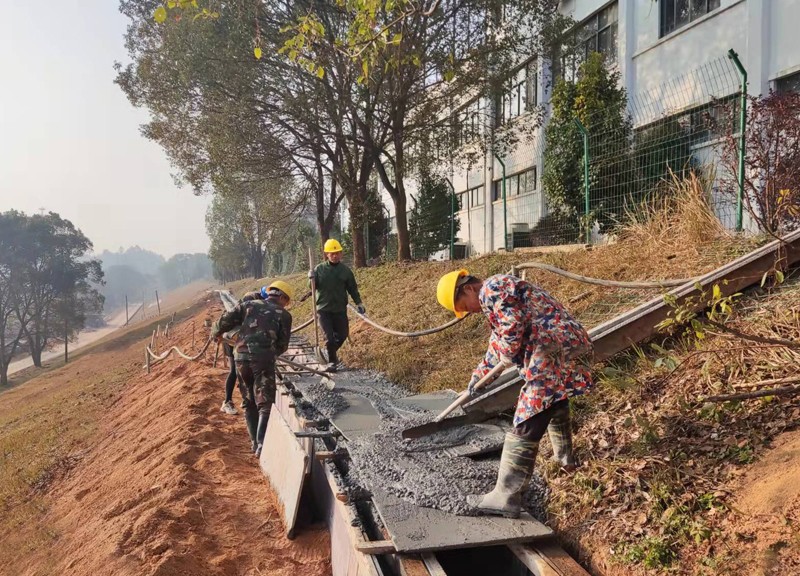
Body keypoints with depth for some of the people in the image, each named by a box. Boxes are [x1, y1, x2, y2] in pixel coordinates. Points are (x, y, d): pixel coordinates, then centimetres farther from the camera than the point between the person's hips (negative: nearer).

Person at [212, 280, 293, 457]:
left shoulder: (249, 304, 16)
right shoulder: (284, 315, 9)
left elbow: (225, 320, 10)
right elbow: (282, 345, 8)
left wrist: (216, 333, 30)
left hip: (241, 357, 4)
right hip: (264, 360, -4)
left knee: (249, 402, 18)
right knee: (265, 404, 1)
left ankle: (255, 442, 22)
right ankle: (262, 444, -10)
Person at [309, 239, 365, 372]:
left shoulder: (345, 270, 1)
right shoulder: (319, 269, -2)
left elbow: (353, 288, 7)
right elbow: (313, 287, 4)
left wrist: (358, 303, -1)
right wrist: (311, 279, -17)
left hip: (340, 309, 2)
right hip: (324, 309, -2)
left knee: (342, 334, 11)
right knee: (329, 336, -7)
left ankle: (332, 351, 40)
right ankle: (332, 361, 11)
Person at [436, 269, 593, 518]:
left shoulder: (491, 290, -8)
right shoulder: (499, 293, 26)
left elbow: (512, 330, -20)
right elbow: (499, 342, 36)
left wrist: (509, 358, 0)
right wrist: (480, 373, 42)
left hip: (554, 353, -11)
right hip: (572, 346, 11)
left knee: (526, 425, -11)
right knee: (555, 404, 33)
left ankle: (506, 497, -8)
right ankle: (565, 457, 54)